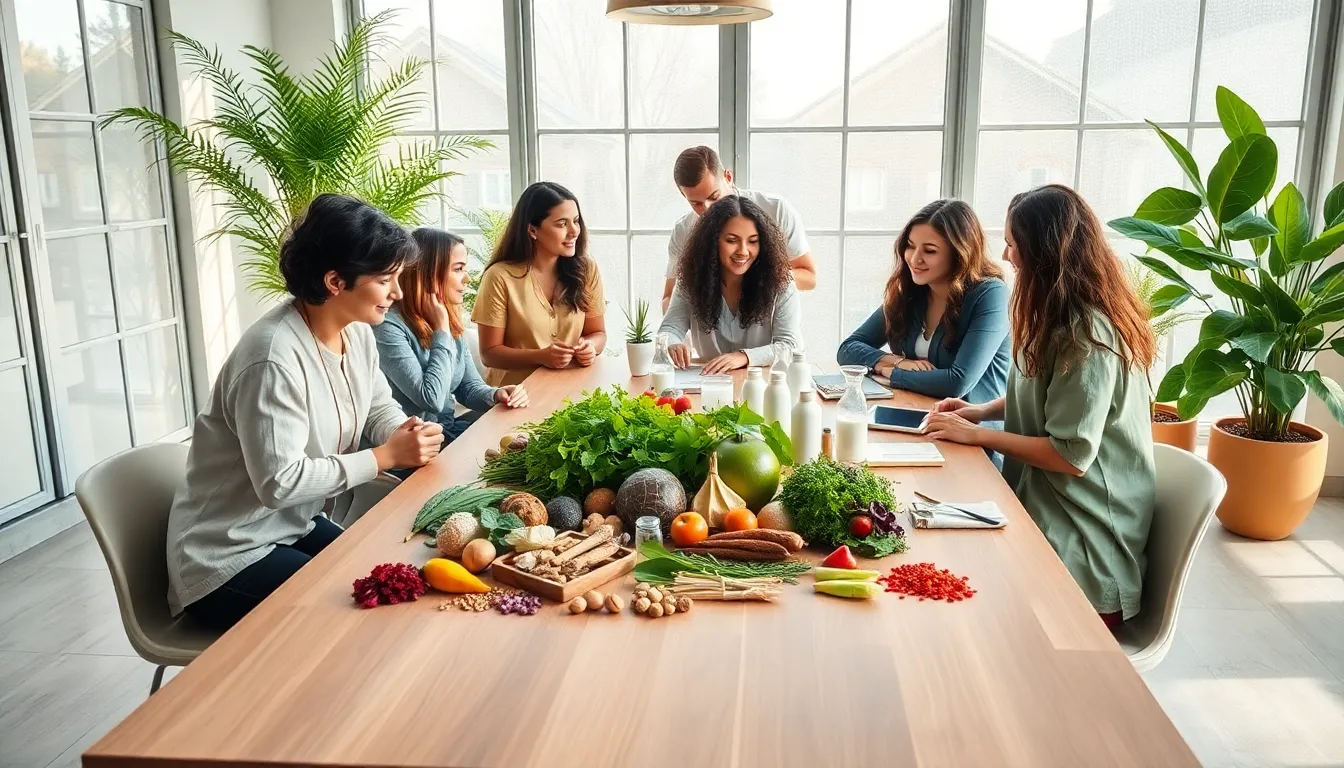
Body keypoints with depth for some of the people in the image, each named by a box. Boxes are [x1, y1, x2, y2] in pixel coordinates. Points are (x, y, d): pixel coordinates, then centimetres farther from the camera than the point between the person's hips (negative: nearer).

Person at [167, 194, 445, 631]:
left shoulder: (357, 333, -2)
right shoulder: (274, 358, -29)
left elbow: (380, 410, 10)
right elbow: (280, 482, -29)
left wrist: (407, 434, -14)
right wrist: (386, 456, -23)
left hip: (298, 527, 8)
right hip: (228, 560, -8)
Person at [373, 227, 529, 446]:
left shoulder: (450, 319, 6)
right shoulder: (389, 326, -19)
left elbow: (470, 385, 11)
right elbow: (431, 399, -24)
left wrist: (497, 394, -12)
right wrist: (441, 330, -19)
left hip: (449, 430, 7)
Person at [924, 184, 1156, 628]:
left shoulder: (1087, 334, -22)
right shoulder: (1063, 319, 10)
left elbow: (1072, 455, -22)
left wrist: (978, 436, -13)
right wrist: (982, 411, 8)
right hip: (1045, 504, 9)